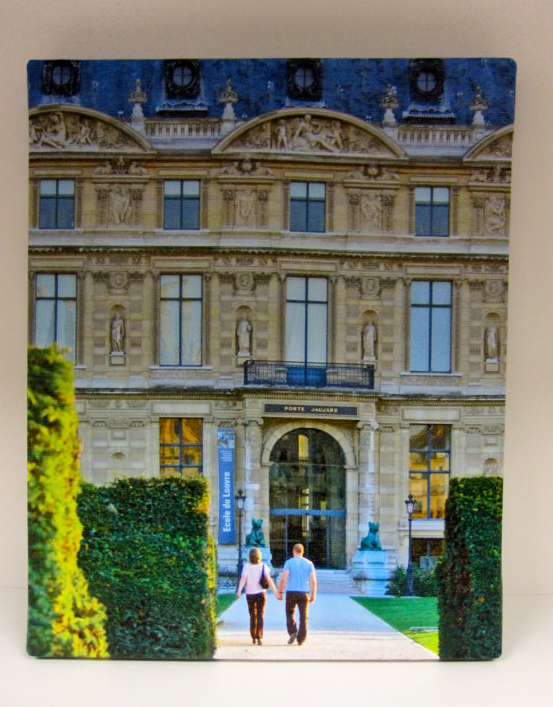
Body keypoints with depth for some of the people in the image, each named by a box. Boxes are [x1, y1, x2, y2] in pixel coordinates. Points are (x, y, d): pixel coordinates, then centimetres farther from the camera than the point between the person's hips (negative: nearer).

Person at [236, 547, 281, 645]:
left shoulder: (247, 566, -4)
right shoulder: (263, 566, -2)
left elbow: (243, 579, -18)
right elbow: (269, 579, -11)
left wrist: (239, 591, -29)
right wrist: (276, 592, -12)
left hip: (250, 594, 0)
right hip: (261, 593, 0)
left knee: (253, 616, 14)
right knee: (260, 616, 3)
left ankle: (253, 637, 17)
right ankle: (259, 637, -12)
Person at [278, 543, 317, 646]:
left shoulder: (289, 562, -1)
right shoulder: (309, 563, 5)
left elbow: (283, 579, -10)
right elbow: (313, 581, 1)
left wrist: (280, 592, -2)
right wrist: (313, 595, 7)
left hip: (291, 592, -1)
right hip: (304, 593, 1)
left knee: (290, 613, 16)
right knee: (303, 617, 6)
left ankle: (292, 632, -3)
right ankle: (301, 639, 4)